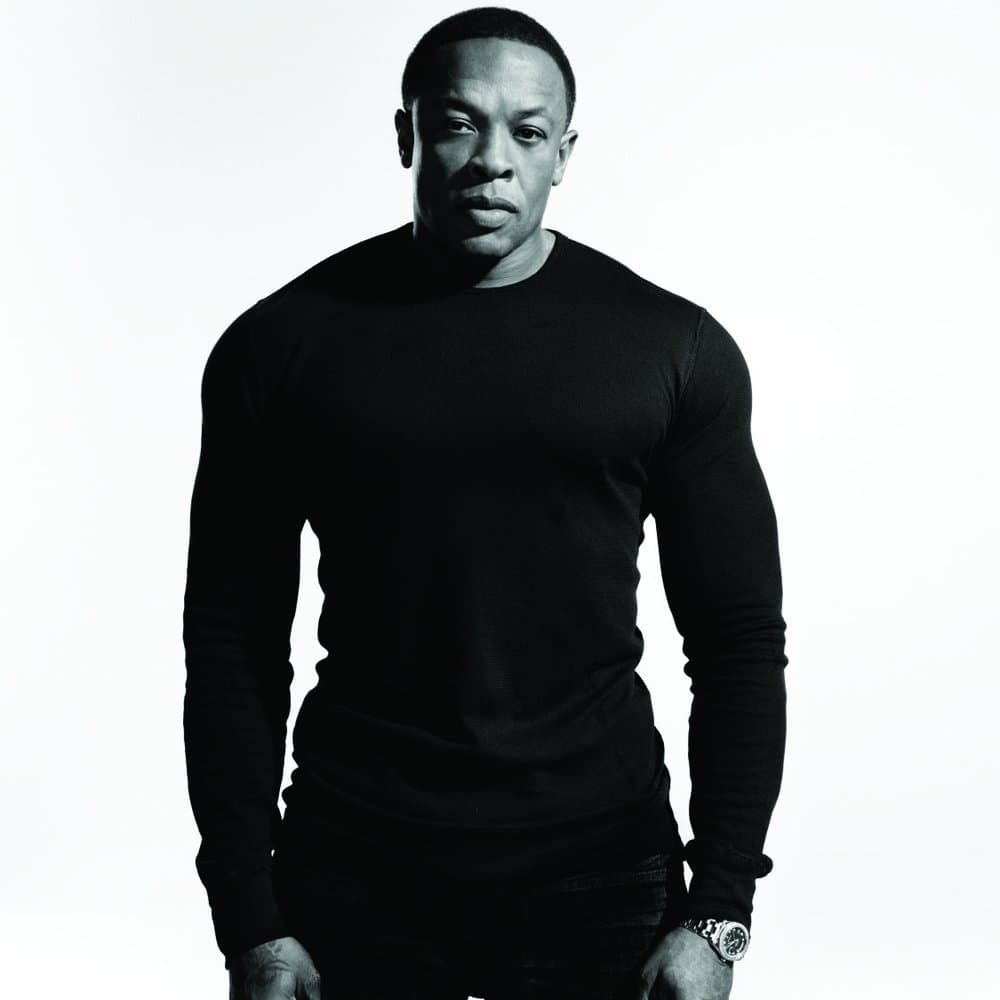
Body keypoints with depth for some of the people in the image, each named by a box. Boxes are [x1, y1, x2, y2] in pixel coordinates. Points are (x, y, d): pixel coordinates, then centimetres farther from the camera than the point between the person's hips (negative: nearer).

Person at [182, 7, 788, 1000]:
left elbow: (739, 640, 1)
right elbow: (233, 645, 1)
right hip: (353, 873, 0)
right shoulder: (283, 342, -1)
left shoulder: (675, 348, -1)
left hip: (597, 877, 0)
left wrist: (717, 916, -5)